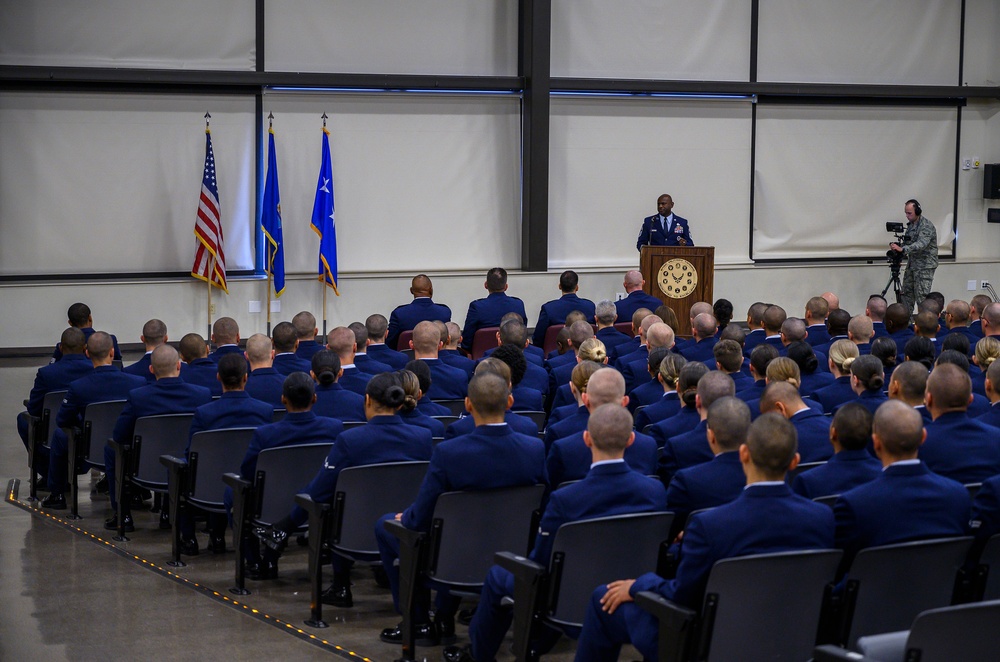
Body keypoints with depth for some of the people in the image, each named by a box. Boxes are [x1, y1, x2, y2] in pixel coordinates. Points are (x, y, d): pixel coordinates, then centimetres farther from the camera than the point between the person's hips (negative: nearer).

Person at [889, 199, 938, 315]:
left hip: (924, 266, -9)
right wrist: (897, 246, -3)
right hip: (911, 265, 9)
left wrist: (902, 249, -40)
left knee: (921, 297, -11)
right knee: (906, 294, 8)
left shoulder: (927, 226, -15)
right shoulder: (910, 224, 12)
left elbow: (921, 244, -29)